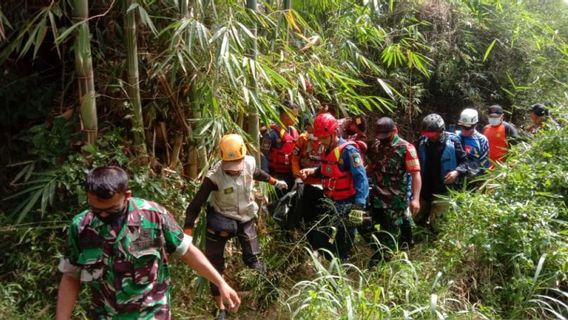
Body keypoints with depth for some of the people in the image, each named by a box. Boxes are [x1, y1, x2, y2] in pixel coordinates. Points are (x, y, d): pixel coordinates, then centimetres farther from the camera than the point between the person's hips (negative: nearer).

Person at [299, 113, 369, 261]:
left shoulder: (348, 151, -18)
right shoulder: (327, 150, 10)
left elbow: (361, 180, -23)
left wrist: (358, 207, -30)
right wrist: (311, 171, 4)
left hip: (346, 207, -8)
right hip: (330, 204, 9)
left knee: (341, 251, 0)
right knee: (320, 242, 15)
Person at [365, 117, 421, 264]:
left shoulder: (406, 148, -13)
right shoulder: (376, 146, 7)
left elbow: (416, 174, -18)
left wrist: (415, 198, -27)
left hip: (396, 200, -6)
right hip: (377, 197, 6)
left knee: (389, 231, 5)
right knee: (376, 229, 14)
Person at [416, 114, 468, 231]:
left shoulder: (452, 141, -12)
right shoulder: (422, 141, -3)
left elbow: (464, 161, -3)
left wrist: (457, 172, -23)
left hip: (443, 190, -4)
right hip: (425, 189, 4)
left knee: (434, 223, -6)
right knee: (418, 218, 11)